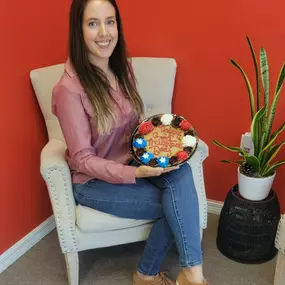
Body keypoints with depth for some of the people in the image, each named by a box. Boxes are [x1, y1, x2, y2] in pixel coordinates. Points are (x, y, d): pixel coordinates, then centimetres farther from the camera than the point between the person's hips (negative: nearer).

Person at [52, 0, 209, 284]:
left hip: (130, 164, 6)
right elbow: (82, 159, -18)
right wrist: (135, 173, -29)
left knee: (180, 173, -23)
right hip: (93, 181, -5)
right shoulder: (69, 89, -22)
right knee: (172, 204, -19)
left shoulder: (123, 69, -1)